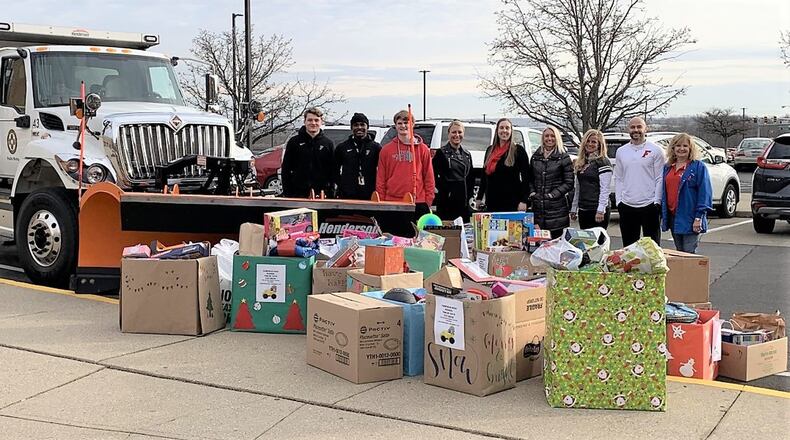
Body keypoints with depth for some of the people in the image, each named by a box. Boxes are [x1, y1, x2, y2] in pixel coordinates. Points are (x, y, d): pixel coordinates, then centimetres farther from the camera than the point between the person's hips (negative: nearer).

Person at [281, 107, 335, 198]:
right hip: (298, 193, -1)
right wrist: (286, 193, -3)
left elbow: (332, 171, 9)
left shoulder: (328, 144, 9)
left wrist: (330, 193, 1)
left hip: (321, 195, 1)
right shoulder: (294, 142, 5)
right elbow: (285, 169, 5)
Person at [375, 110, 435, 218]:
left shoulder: (423, 149, 6)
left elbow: (429, 177, 6)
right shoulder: (386, 150, 8)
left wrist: (428, 201, 0)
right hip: (392, 203, 1)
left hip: (418, 204, -1)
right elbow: (380, 179, 8)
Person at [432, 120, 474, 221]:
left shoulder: (467, 154, 16)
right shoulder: (441, 153, -1)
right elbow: (434, 175, -6)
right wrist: (444, 189, -9)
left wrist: (469, 194, 11)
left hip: (464, 202, 5)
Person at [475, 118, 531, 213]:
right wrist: (479, 198, 15)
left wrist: (523, 201, -12)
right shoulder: (490, 150, 15)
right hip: (491, 203, 5)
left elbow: (525, 177, -4)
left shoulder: (518, 150, -1)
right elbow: (484, 175, 20)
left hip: (511, 202, -5)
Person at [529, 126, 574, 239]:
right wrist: (532, 193, 1)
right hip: (538, 207, 4)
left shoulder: (563, 157, 0)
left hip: (557, 207, -4)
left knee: (556, 239, -3)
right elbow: (530, 179, 19)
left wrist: (552, 194, -11)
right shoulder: (535, 156, 13)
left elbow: (569, 183, -3)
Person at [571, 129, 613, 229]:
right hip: (583, 210, 7)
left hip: (597, 210, -7)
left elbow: (604, 189, -12)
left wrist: (600, 210, -19)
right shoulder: (580, 162, 15)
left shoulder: (603, 162, -6)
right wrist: (574, 209, 16)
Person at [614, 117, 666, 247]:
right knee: (628, 245, 11)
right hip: (627, 206, 4)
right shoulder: (621, 151, 11)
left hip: (649, 205, -4)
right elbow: (618, 179, 13)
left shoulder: (655, 150, -1)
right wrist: (619, 200, 4)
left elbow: (660, 179, -3)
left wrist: (656, 201, -10)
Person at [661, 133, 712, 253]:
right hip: (672, 217, 6)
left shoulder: (698, 167, -5)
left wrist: (699, 217, -16)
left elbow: (704, 193, -10)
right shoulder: (667, 168, 13)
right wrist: (662, 215, 12)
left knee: (689, 254, -6)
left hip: (689, 219, -6)